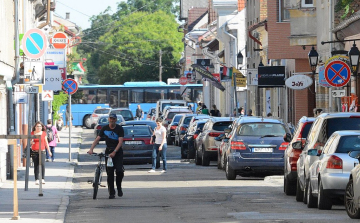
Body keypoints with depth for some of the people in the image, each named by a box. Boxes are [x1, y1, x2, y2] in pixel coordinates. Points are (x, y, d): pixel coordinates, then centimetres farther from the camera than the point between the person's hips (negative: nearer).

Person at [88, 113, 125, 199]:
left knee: (119, 171, -16)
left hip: (118, 151, -2)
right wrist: (91, 149, -17)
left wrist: (114, 152, -29)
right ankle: (111, 193, 3)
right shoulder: (105, 128, 2)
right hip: (108, 151, 2)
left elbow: (120, 142, -16)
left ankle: (119, 188, 9)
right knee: (110, 172, -3)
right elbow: (97, 139, -1)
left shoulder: (119, 129, -6)